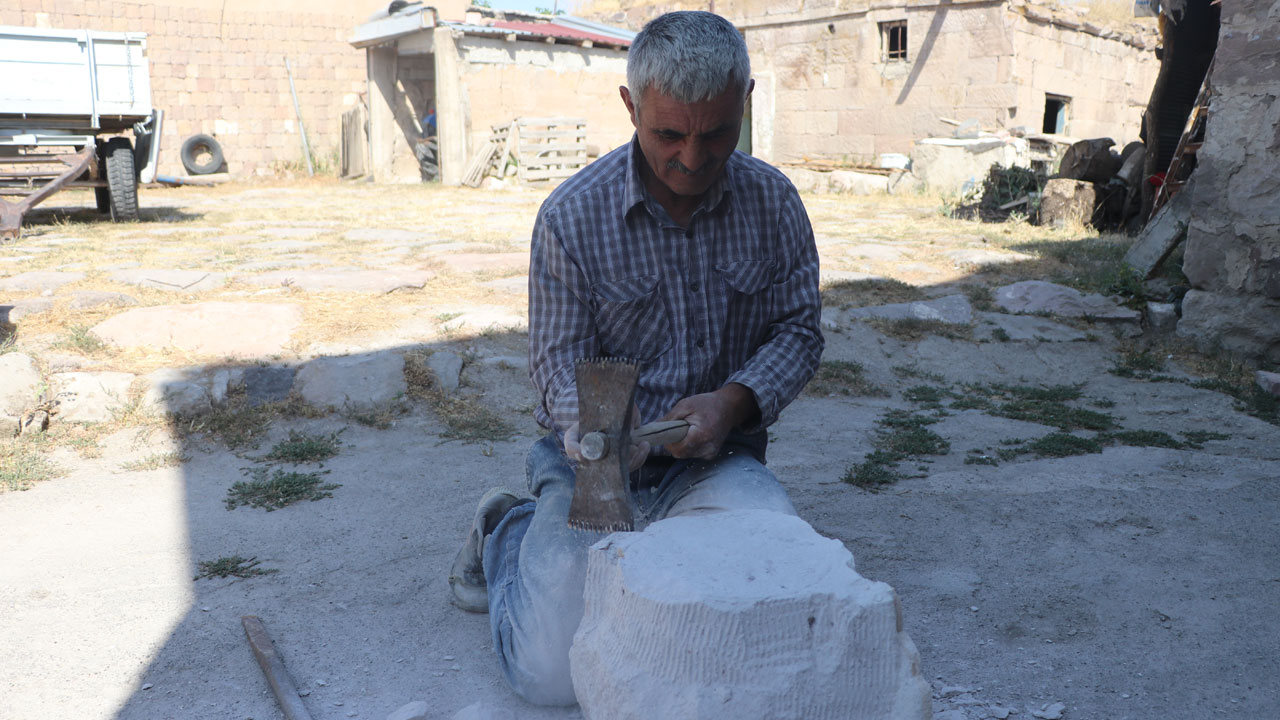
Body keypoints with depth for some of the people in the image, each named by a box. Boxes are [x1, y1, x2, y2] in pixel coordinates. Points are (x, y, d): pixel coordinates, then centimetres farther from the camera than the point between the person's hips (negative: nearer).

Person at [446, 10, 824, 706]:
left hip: (712, 458, 3)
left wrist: (735, 401, -18)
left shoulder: (771, 199, -3)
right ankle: (507, 533, 21)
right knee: (552, 674, -14)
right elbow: (559, 360, -7)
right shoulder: (571, 216, -11)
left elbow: (799, 328, 2)